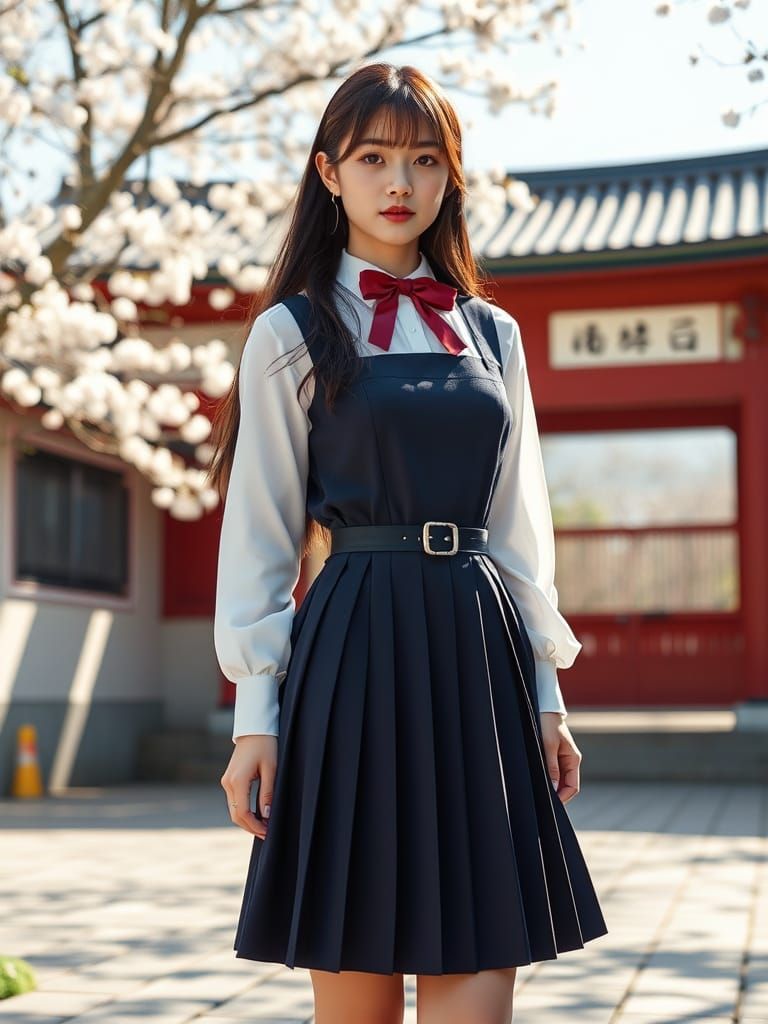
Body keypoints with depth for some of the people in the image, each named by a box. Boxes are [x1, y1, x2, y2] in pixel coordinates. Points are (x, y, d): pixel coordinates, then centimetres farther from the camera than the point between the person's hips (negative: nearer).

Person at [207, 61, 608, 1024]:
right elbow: (260, 535, 1)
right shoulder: (293, 333, 4)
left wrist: (545, 693, 11)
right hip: (358, 653, -3)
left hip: (479, 654, 4)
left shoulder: (492, 334, 15)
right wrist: (256, 716, -5)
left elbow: (520, 529, 16)